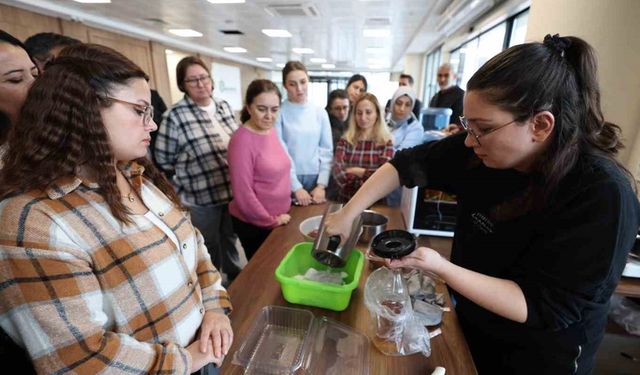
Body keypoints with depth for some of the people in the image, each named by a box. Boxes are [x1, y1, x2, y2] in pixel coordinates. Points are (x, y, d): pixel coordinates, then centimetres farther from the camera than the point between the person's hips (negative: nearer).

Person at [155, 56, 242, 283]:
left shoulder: (224, 106, 4)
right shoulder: (175, 116, -13)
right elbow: (164, 161, -9)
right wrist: (182, 192, -6)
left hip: (232, 190, 5)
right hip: (201, 198, -5)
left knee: (230, 238, 24)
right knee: (209, 248, 15)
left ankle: (235, 276, 48)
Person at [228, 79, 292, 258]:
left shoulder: (271, 131, 2)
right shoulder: (242, 140, -21)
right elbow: (243, 193, -22)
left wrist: (278, 217, 9)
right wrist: (270, 221, -12)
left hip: (279, 219, 7)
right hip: (254, 223, -7)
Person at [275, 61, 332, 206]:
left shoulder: (320, 113, 5)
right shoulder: (279, 112, -6)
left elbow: (327, 151, 3)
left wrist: (321, 185, -5)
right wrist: (296, 187, -12)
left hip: (315, 179, 3)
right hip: (288, 181, -3)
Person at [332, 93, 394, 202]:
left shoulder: (386, 142, 1)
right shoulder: (345, 140, 3)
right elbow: (338, 173, -7)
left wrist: (353, 171, -4)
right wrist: (369, 179, -13)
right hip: (346, 200, 1)